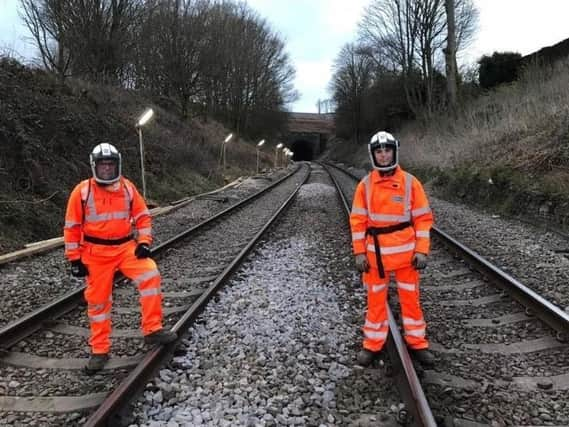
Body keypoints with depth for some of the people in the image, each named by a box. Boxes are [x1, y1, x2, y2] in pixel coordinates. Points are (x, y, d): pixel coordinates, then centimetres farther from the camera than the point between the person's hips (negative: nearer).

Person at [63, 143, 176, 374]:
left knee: (150, 275, -21)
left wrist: (144, 242, -6)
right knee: (98, 300, 6)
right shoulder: (82, 191, -7)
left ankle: (152, 330, -11)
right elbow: (72, 227, -3)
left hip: (126, 247, 2)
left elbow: (142, 216, 7)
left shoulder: (128, 187, 0)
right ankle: (100, 350, 22)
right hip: (96, 253, -1)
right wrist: (74, 258, -5)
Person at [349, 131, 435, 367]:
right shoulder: (365, 184, -1)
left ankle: (417, 343, 26)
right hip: (375, 252, 1)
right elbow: (358, 220, 0)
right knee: (376, 299, 11)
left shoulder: (410, 182, -3)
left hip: (405, 251, 0)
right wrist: (359, 252, -4)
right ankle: (372, 344, 23)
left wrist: (422, 250, -8)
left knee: (410, 298, 10)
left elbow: (423, 218, -2)